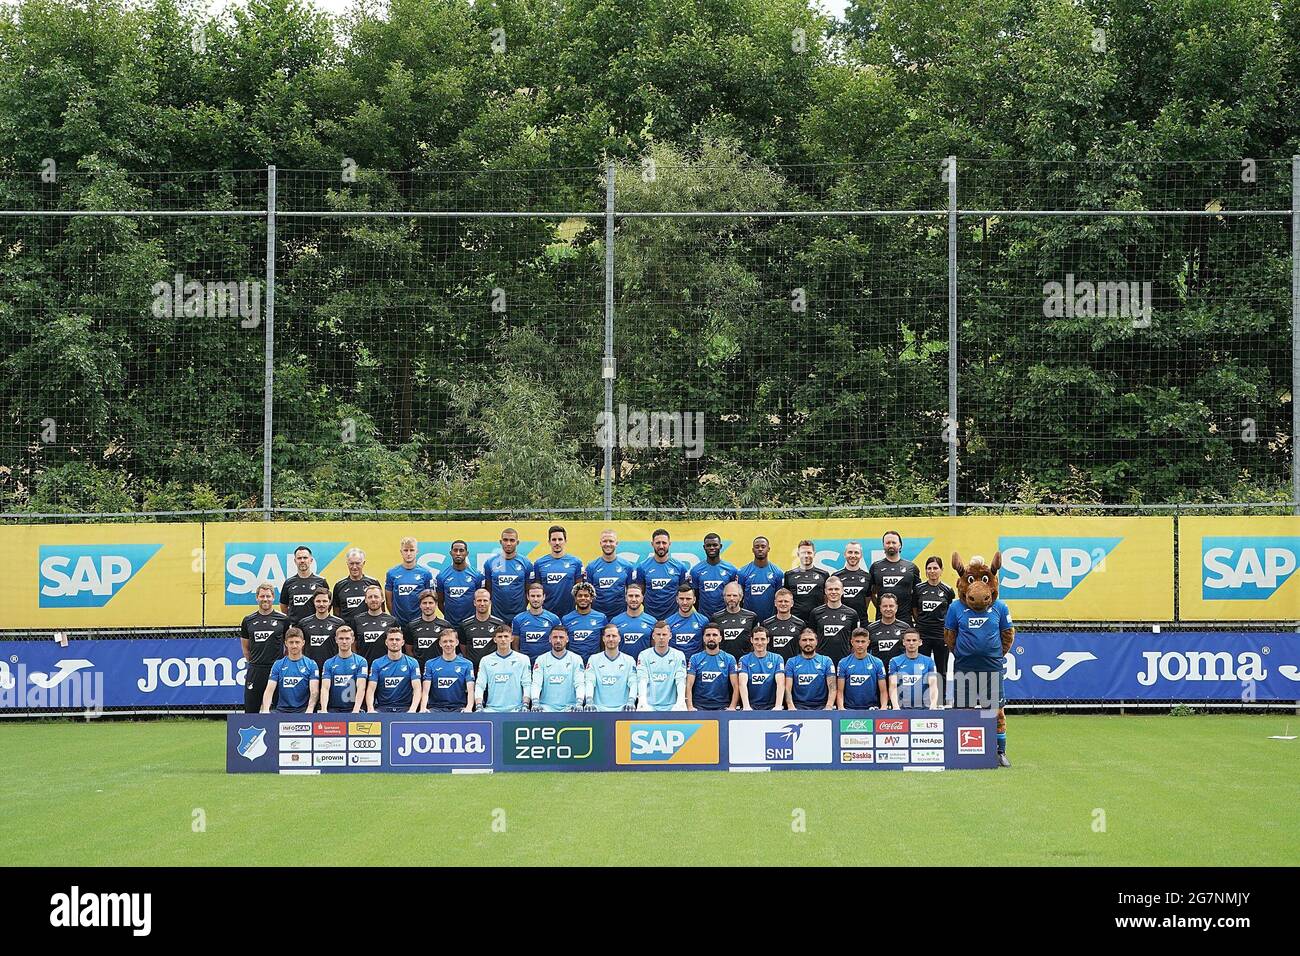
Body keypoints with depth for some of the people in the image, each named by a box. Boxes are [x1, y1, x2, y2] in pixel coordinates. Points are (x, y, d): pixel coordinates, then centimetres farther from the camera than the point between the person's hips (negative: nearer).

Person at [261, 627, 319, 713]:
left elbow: (314, 691, -6)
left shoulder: (311, 665, 4)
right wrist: (265, 710, -18)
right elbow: (269, 690, 1)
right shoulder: (278, 665, 10)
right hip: (282, 709, 2)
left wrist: (309, 710, -25)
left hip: (303, 710, -1)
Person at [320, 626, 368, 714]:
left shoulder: (361, 662, 4)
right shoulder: (329, 663, 11)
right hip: (333, 709, 2)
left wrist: (356, 710, -20)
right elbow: (325, 688, 1)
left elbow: (361, 688, -6)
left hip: (353, 710, -2)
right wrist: (324, 710, -16)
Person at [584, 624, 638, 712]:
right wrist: (589, 700, -18)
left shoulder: (629, 661, 11)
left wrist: (631, 701, -18)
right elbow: (590, 682, 0)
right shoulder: (594, 659, 11)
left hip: (622, 709, 0)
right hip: (600, 709, 0)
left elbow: (633, 683, 1)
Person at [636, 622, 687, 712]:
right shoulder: (644, 655, 6)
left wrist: (681, 700, -22)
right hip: (650, 705, 0)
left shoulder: (678, 655, 7)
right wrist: (642, 700, -23)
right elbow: (642, 680, -5)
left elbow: (681, 680, -4)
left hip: (671, 706, 0)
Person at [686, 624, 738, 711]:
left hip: (722, 707, 0)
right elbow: (689, 685, 3)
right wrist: (690, 707, -12)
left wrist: (732, 707, -11)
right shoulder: (695, 659, 9)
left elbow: (735, 686, 3)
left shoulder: (729, 659, 8)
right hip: (700, 707, 0)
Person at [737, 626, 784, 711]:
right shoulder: (744, 660, 6)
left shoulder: (777, 659, 7)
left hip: (771, 706, 0)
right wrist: (746, 706, -25)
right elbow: (742, 684, -8)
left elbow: (780, 684, -5)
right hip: (751, 705, 0)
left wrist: (778, 706, -21)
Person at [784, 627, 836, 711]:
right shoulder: (791, 662, 10)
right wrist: (791, 707, -16)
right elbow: (788, 688, 2)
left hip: (821, 706, 0)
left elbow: (832, 687, 1)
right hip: (799, 706, 0)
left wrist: (829, 707, -16)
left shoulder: (826, 661, 9)